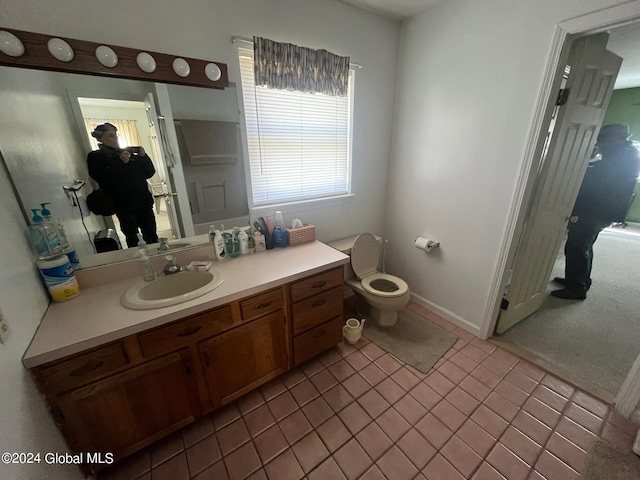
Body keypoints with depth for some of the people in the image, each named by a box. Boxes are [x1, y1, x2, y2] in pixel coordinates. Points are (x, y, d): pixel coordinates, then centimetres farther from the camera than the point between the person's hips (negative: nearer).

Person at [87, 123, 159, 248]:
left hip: (143, 201, 3)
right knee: (132, 240, 1)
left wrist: (143, 157, -4)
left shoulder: (129, 153, 15)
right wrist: (121, 162, -16)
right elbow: (105, 181, -12)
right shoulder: (95, 157, 4)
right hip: (123, 206, -3)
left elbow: (149, 173, 11)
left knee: (152, 237, 5)